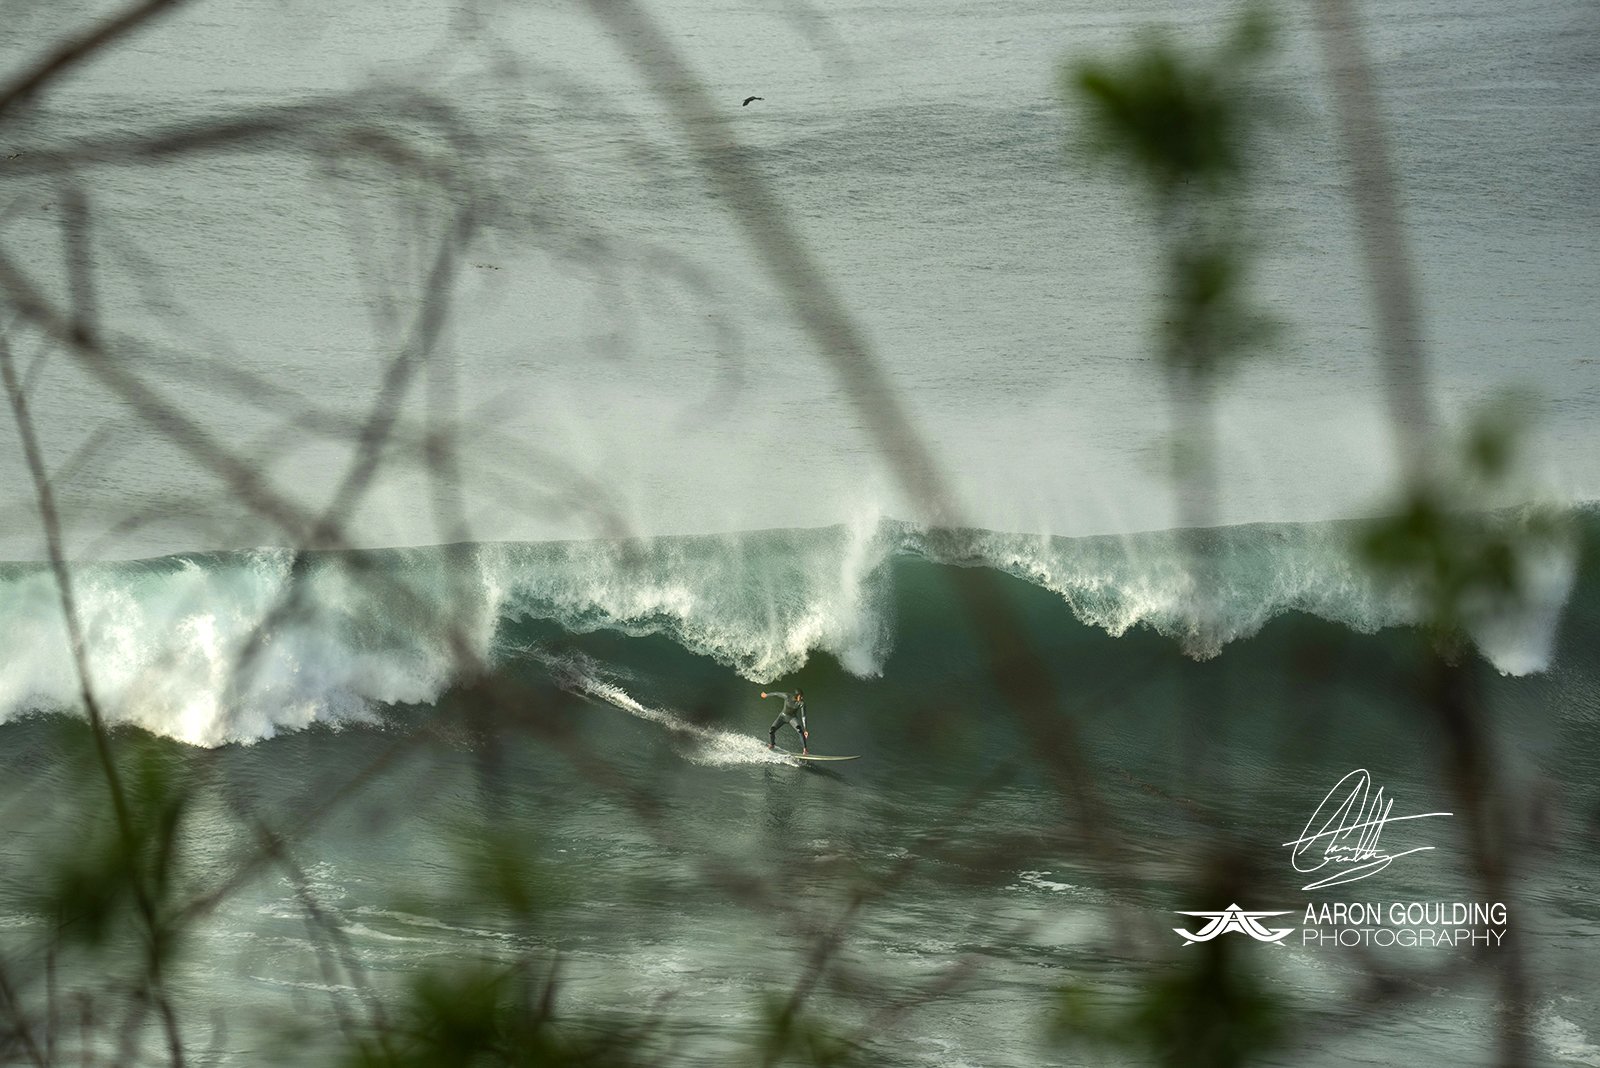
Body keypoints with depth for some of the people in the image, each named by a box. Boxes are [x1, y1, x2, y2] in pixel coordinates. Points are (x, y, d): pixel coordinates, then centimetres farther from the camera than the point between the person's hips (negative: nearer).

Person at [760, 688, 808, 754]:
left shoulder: (802, 703, -26)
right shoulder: (787, 696, -26)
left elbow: (803, 716, -27)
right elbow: (776, 693, -8)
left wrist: (805, 730, -33)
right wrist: (766, 695, 8)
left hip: (792, 718, -1)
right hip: (783, 716, 1)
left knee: (800, 730, -30)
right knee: (771, 731, -7)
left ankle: (805, 749, -28)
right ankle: (772, 744, 25)